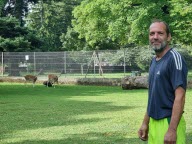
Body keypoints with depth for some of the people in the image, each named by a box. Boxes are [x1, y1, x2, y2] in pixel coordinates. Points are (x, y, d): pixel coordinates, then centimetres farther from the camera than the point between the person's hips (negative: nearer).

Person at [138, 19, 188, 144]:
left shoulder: (174, 58, -13)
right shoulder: (154, 61, 11)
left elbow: (180, 96, -19)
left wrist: (172, 130, -24)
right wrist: (145, 123, 16)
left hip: (169, 122, -7)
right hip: (154, 122, 8)